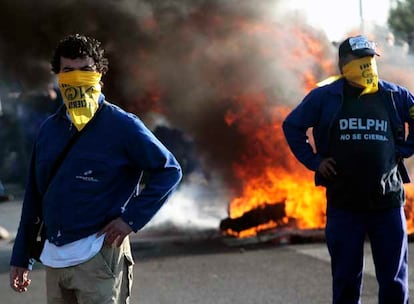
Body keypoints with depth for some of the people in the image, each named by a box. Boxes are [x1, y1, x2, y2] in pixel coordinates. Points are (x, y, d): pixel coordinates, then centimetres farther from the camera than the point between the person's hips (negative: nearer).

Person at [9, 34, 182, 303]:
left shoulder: (122, 125, -5)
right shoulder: (49, 129, 11)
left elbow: (169, 170, -4)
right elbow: (34, 196, 16)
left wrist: (132, 218, -11)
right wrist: (21, 258, 16)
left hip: (98, 257, -6)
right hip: (54, 259, 6)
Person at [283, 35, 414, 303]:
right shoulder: (325, 97, 0)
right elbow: (292, 126, 10)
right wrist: (314, 161, 2)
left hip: (388, 203, 1)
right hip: (343, 203, -1)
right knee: (346, 279, 7)